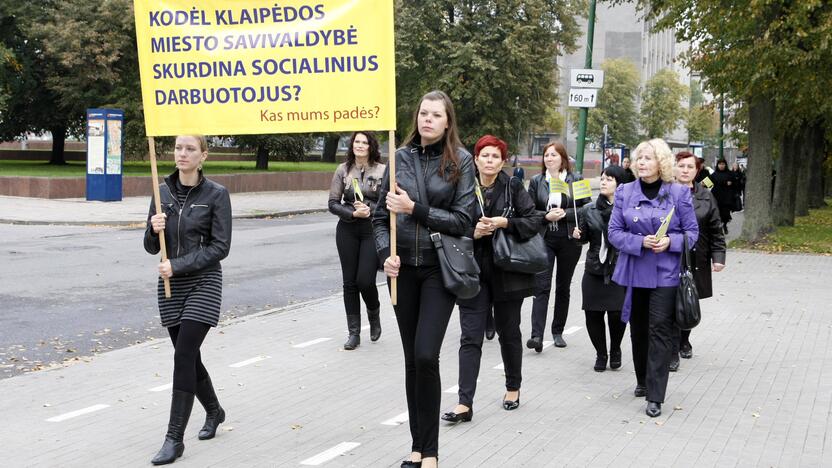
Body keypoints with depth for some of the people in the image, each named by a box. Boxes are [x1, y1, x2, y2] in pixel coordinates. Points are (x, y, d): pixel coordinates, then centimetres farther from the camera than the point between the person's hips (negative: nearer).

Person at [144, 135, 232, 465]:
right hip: (170, 286, 5)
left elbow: (220, 247, -11)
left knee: (183, 357, -12)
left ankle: (174, 438, -5)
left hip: (203, 283, -5)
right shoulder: (163, 191, 5)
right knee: (188, 356, 13)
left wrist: (178, 265, -16)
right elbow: (152, 247, 7)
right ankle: (214, 411, 38)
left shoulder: (216, 194, -7)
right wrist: (154, 229, -15)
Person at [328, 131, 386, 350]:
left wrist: (370, 209, -16)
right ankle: (353, 332, 14)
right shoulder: (343, 170, 4)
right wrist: (353, 213, -13)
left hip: (373, 230, -2)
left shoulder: (382, 170, -2)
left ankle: (374, 315, 23)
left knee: (365, 280, -10)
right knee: (350, 282, 5)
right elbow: (333, 203, 2)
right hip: (347, 230, 3)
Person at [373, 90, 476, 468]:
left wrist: (414, 208, -16)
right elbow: (381, 216, 8)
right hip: (403, 269, 3)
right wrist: (385, 253, -8)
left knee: (426, 356, -12)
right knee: (412, 359, 9)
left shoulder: (460, 161, -2)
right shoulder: (401, 157, 6)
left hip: (439, 267, -3)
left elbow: (463, 220, -8)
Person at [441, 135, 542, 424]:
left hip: (507, 272, 0)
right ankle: (465, 403, -6)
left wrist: (504, 222, -17)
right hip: (473, 272, 0)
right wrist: (473, 233, -15)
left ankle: (513, 388, 33)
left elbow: (534, 221, -5)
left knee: (509, 332, 14)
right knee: (470, 337, -4)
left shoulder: (513, 187, -1)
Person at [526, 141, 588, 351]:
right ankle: (537, 335, -16)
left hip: (569, 240, 0)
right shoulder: (536, 181, 6)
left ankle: (558, 332, 23)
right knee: (541, 286, -10)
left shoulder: (575, 180, 3)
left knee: (563, 287, 10)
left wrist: (564, 213, -14)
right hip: (543, 239, 0)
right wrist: (546, 216, -13)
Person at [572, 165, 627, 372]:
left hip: (620, 271, -3)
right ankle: (601, 354, 25)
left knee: (617, 314, -6)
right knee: (593, 314, 2)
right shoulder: (589, 210, 6)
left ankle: (615, 350, 24)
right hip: (594, 270, 3)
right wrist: (577, 235, -7)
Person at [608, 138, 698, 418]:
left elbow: (692, 232, 2)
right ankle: (643, 381, 33)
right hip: (634, 271, 3)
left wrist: (671, 242, -17)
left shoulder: (679, 193, -2)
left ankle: (655, 396, -4)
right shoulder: (625, 192, 3)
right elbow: (615, 232, 1)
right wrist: (641, 242, -16)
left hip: (665, 273, -3)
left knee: (660, 329, -8)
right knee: (638, 329, 13)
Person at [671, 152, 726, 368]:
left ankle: (684, 341, 37)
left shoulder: (706, 196, 7)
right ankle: (672, 352, 1)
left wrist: (718, 256, 1)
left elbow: (716, 230, 8)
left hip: (696, 261, 4)